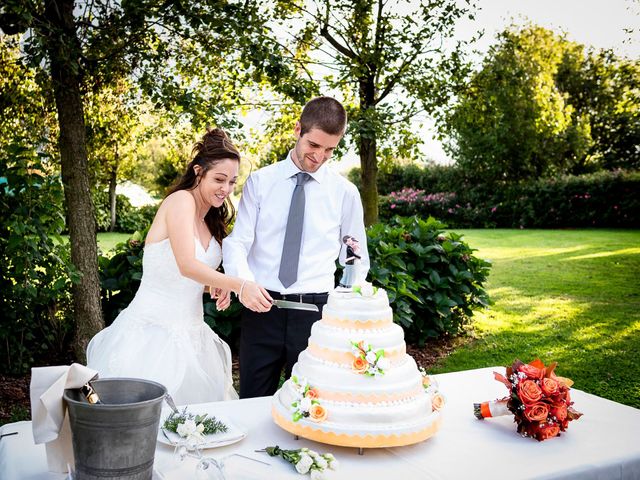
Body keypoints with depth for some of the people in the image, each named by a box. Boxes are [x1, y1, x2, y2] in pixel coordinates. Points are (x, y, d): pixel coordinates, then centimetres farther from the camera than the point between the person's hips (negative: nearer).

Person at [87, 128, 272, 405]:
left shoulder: (211, 221, 13)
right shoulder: (181, 199, -12)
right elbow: (186, 265, -25)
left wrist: (221, 285, -2)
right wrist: (238, 285, -37)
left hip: (189, 335, 8)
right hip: (153, 329, -8)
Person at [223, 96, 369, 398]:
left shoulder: (345, 192, 4)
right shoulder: (260, 181, 4)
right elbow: (237, 241, -2)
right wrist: (244, 281, -22)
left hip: (315, 309, 0)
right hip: (261, 307, 0)